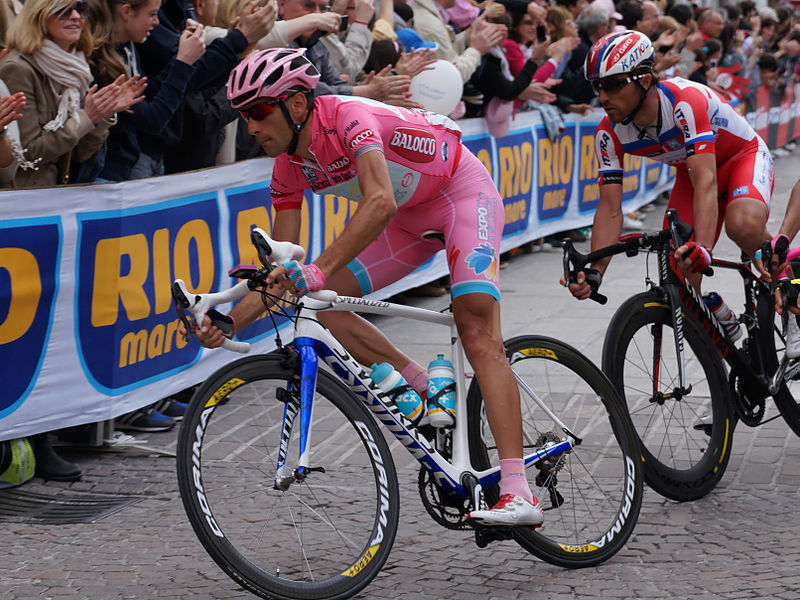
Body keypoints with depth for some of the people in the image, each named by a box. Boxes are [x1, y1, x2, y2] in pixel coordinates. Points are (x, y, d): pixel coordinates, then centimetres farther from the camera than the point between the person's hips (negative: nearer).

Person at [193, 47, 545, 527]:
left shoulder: (348, 118, -31)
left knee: (478, 334, -23)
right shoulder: (290, 168, -8)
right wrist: (230, 321, -23)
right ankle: (426, 391, 4)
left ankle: (518, 493, -32)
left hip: (462, 193, -8)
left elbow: (381, 202, -48)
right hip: (411, 220, 8)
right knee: (322, 301, -9)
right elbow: (283, 270, -7)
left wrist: (318, 270, -56)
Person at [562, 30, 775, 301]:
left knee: (743, 225, -37)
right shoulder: (609, 133, -20)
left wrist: (703, 246, -59)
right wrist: (594, 272, -32)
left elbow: (706, 181, -45)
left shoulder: (685, 101, -37)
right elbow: (610, 208, -18)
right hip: (690, 173, 5)